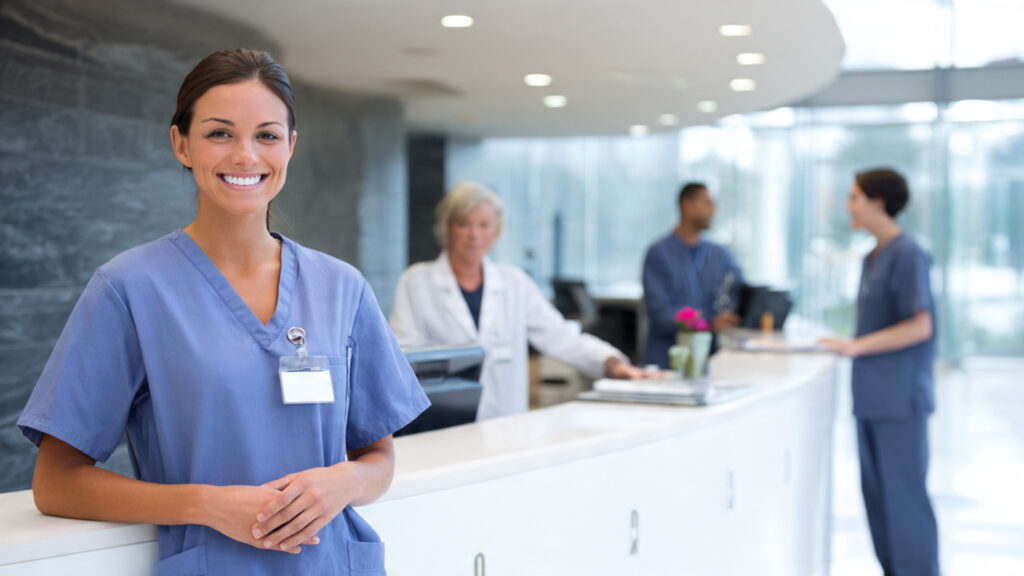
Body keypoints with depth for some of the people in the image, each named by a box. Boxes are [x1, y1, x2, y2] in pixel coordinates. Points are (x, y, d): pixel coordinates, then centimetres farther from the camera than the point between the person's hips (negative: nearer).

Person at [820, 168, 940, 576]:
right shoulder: (874, 257, 14)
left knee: (904, 493, -3)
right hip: (873, 395, 9)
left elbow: (920, 326, -17)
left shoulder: (907, 255, -12)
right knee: (876, 491, 12)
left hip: (899, 398, -9)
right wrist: (851, 345, 5)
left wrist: (857, 346, -20)